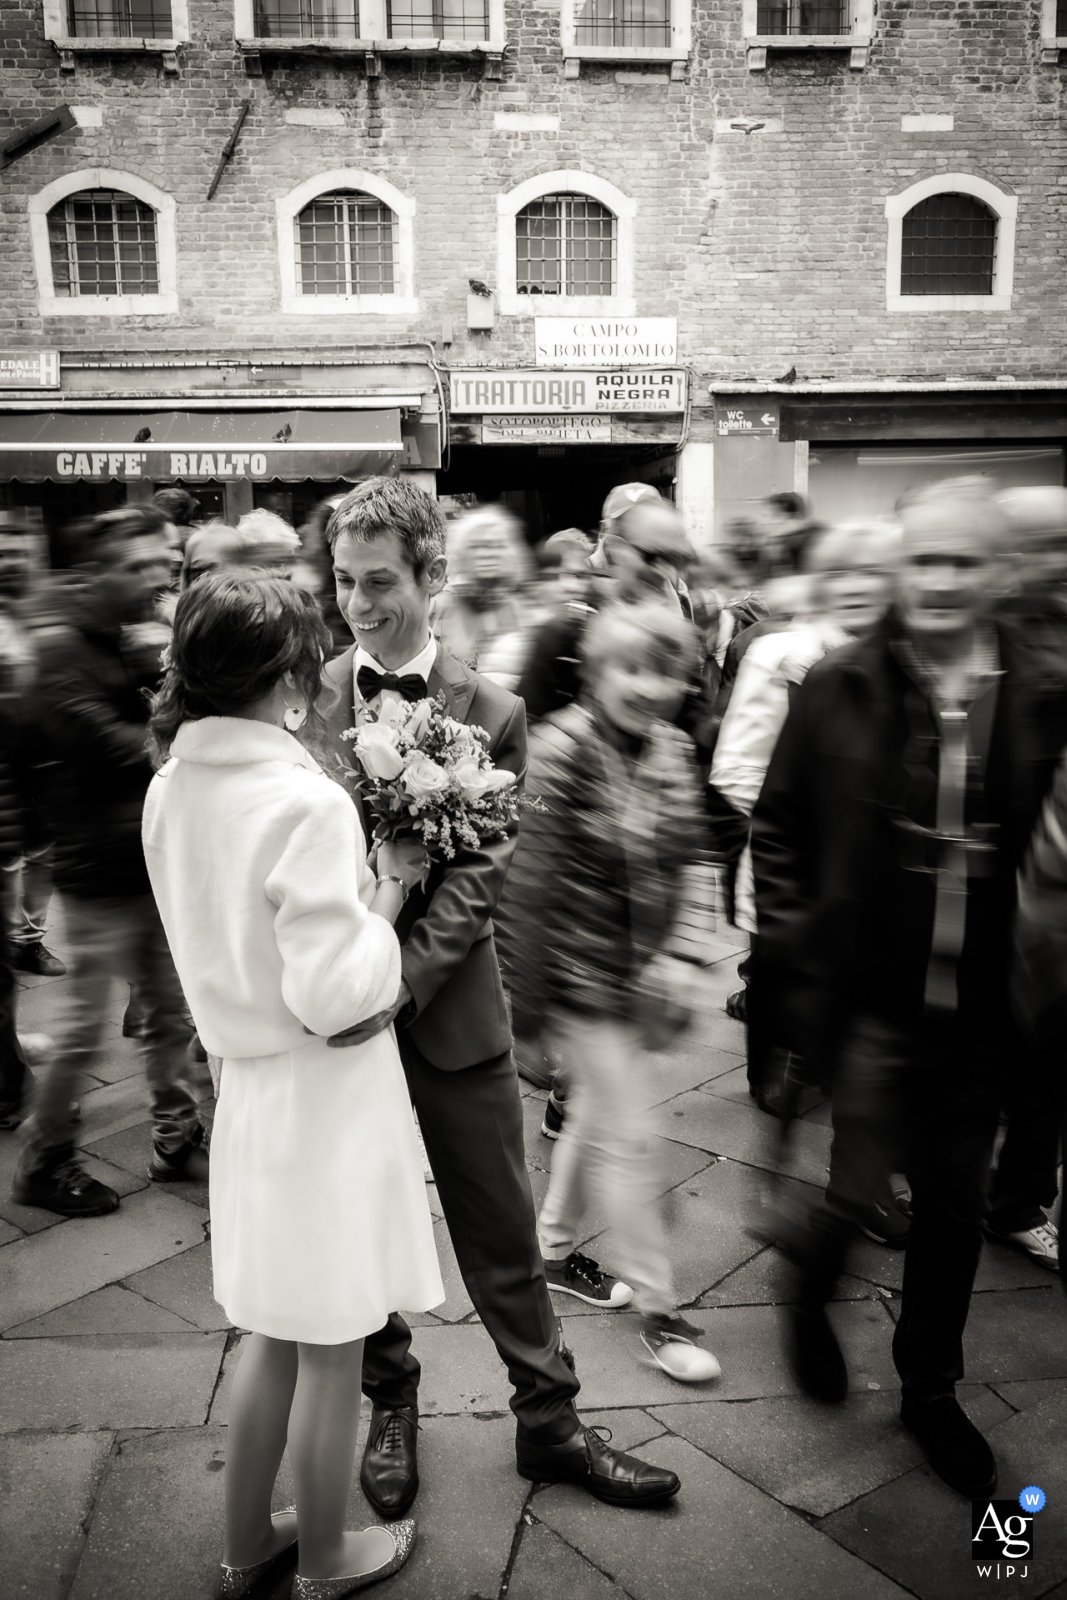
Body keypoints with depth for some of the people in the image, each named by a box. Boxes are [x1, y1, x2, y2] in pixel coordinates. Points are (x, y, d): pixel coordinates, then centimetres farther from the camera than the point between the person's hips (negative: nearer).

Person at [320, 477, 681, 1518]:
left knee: (500, 1233, 12)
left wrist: (399, 984, -23)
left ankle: (547, 1423, 32)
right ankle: (391, 1410, 41)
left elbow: (479, 876, -11)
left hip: (452, 1019, -1)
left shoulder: (489, 715, -5)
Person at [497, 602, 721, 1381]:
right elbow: (531, 881, -17)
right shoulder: (562, 749, -18)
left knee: (594, 1109, 21)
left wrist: (684, 953, -7)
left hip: (640, 976, 7)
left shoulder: (673, 751, 1)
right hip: (581, 973, -7)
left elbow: (689, 859, 6)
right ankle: (658, 1308, 18)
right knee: (626, 1137, 2)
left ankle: (556, 1249, 42)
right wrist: (527, 1003, -15)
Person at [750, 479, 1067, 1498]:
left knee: (955, 1210, 16)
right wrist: (794, 947, -4)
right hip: (871, 1000, -2)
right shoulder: (840, 688, -6)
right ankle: (811, 1298, 40)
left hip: (981, 1012, 3)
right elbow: (777, 827, 1)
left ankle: (931, 1390, 40)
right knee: (852, 1190, 5)